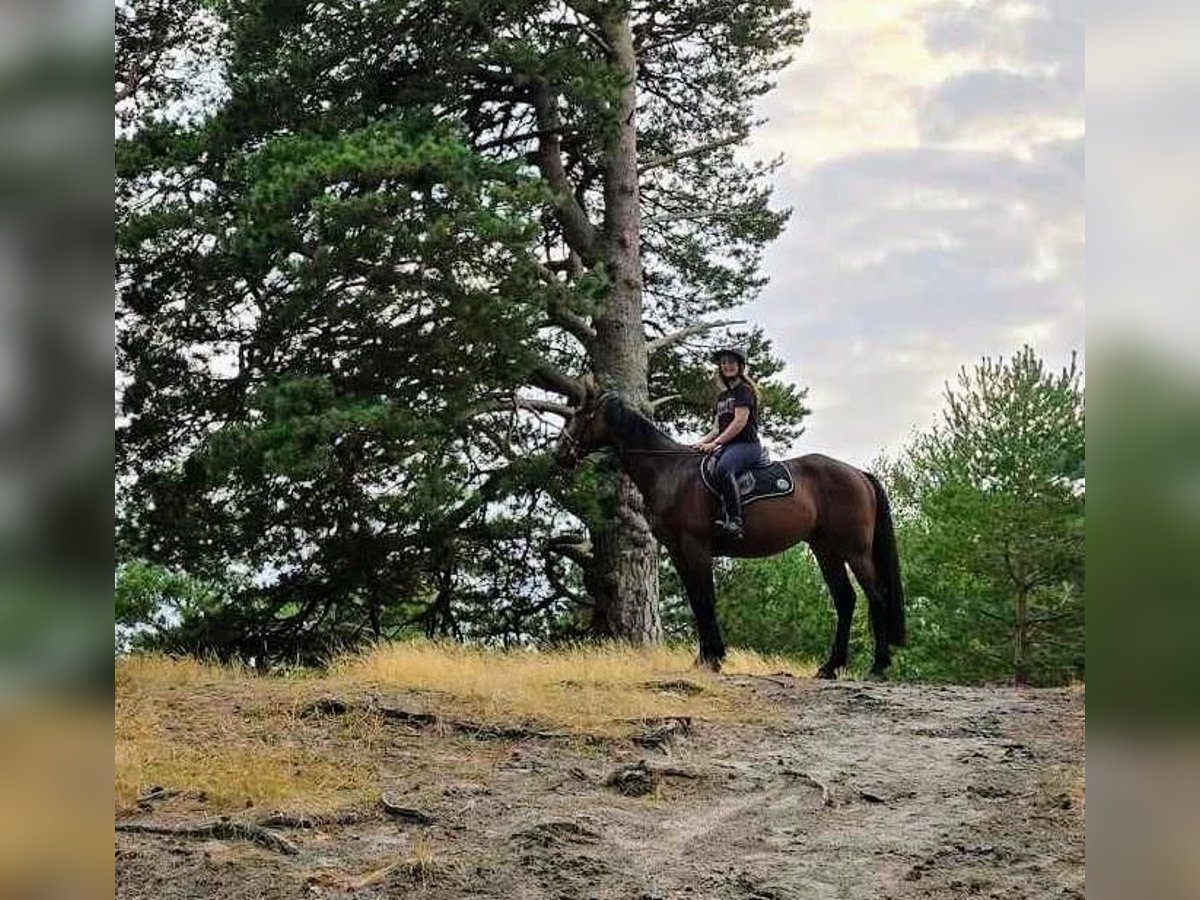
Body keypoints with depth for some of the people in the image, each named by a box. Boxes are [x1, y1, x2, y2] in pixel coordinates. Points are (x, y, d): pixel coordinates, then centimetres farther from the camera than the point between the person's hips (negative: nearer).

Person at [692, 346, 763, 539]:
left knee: (723, 468, -38)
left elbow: (740, 422, -11)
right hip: (727, 447, 9)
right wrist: (701, 443, 8)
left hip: (746, 444, -9)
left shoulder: (744, 390, 0)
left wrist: (715, 443, -15)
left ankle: (734, 521, -47)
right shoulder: (722, 396, 25)